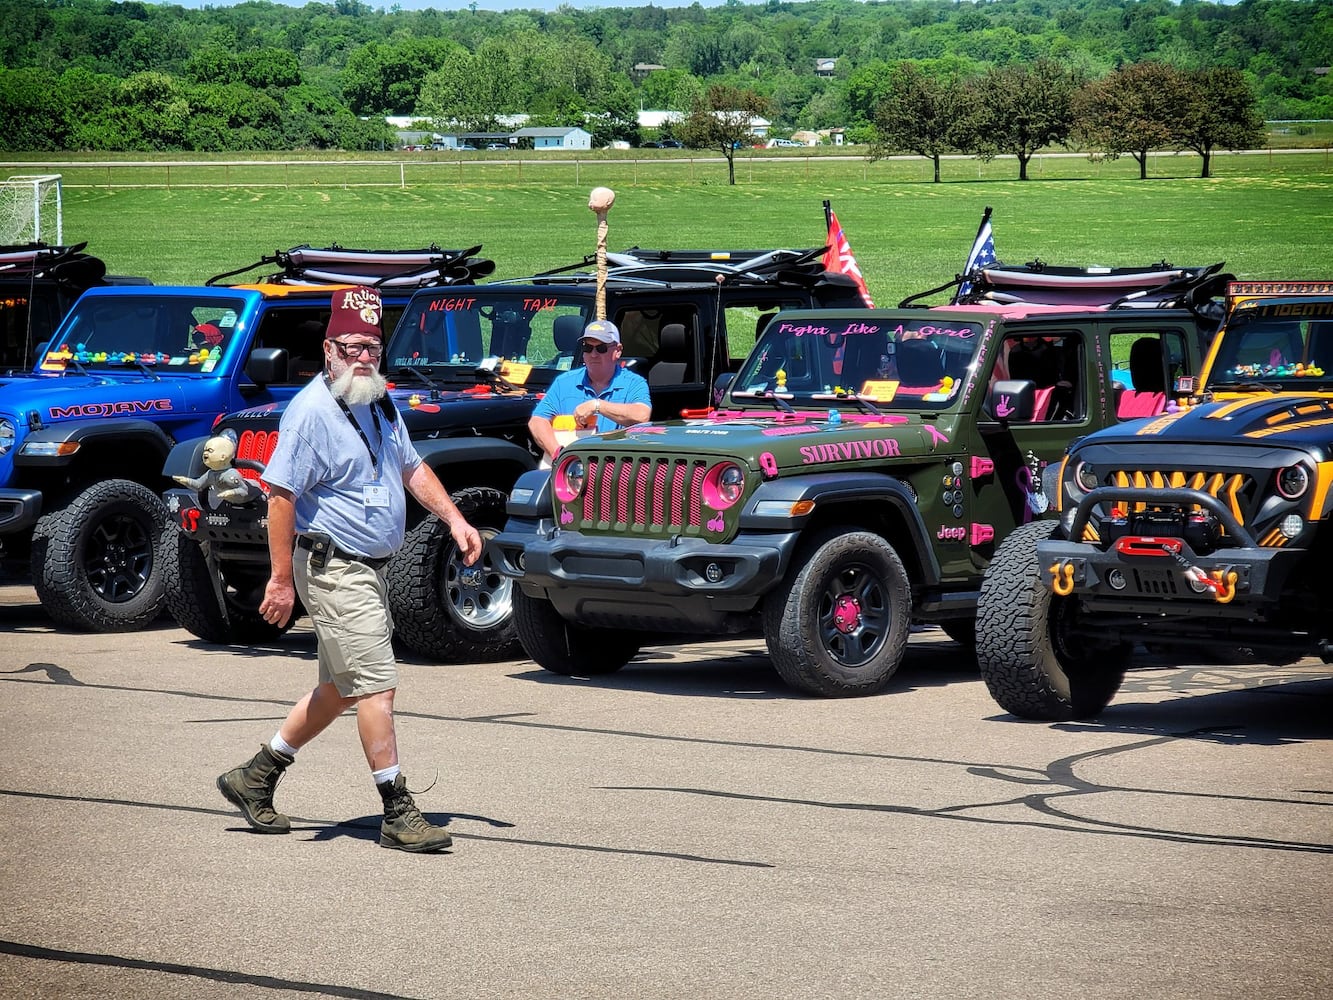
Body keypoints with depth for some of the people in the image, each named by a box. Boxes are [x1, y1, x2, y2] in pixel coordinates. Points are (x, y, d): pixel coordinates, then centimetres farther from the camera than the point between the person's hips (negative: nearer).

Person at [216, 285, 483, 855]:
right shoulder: (312, 411, -16)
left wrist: (453, 519, 12)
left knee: (340, 689, 17)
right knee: (376, 687, -10)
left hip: (369, 567, 10)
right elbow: (280, 494, -19)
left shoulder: (379, 404, 13)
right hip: (332, 567, -10)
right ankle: (398, 815, -5)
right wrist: (282, 579, -22)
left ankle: (256, 779, 28)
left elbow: (410, 468, 25)